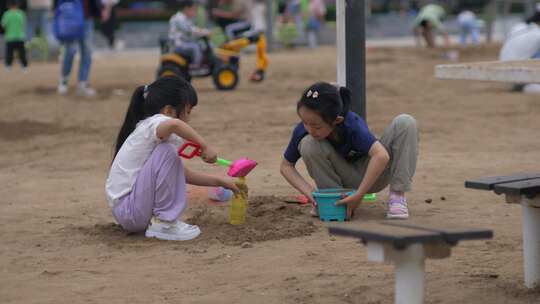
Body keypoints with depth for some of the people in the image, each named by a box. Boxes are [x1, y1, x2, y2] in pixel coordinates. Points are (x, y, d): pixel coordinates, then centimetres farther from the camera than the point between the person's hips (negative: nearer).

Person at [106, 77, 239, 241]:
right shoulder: (152, 124, -15)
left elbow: (184, 174, 22)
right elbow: (173, 124, -42)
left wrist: (219, 181, 18)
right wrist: (205, 146, -30)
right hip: (126, 210, -10)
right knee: (167, 151, -22)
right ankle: (163, 224, -15)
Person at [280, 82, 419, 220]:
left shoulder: (353, 124, -32)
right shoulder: (303, 131, -22)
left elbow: (381, 155, -44)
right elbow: (286, 166, -9)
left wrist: (359, 195, -43)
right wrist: (309, 191, -24)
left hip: (372, 174, -2)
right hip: (346, 180, 2)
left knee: (405, 123, -26)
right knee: (308, 144, -28)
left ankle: (397, 196, -19)